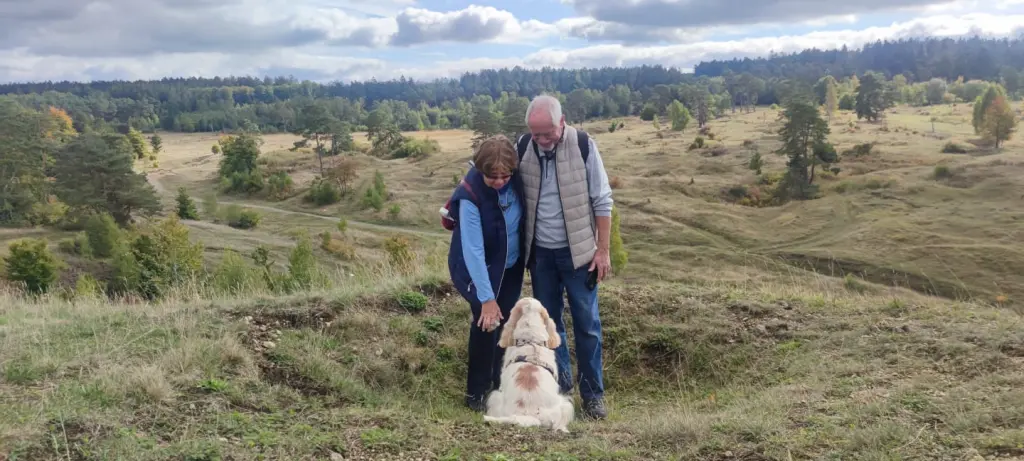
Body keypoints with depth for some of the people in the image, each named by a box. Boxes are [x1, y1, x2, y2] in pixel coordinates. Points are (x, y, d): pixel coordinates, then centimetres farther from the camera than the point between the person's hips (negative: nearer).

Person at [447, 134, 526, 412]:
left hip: (511, 266, 5)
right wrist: (487, 298, -32)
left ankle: (496, 384, 25)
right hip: (479, 269, -5)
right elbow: (473, 250, -31)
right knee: (487, 322, -14)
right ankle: (476, 391, 2)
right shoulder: (470, 196, -30)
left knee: (505, 322, 7)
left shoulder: (515, 181, -17)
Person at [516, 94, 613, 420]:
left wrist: (603, 250, -9)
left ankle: (592, 393, 15)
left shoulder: (584, 146, -13)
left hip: (577, 250, -3)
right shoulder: (522, 148, -5)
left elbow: (602, 202, -8)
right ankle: (559, 383, 27)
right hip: (540, 252, 3)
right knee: (548, 321, 12)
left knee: (587, 323, 3)